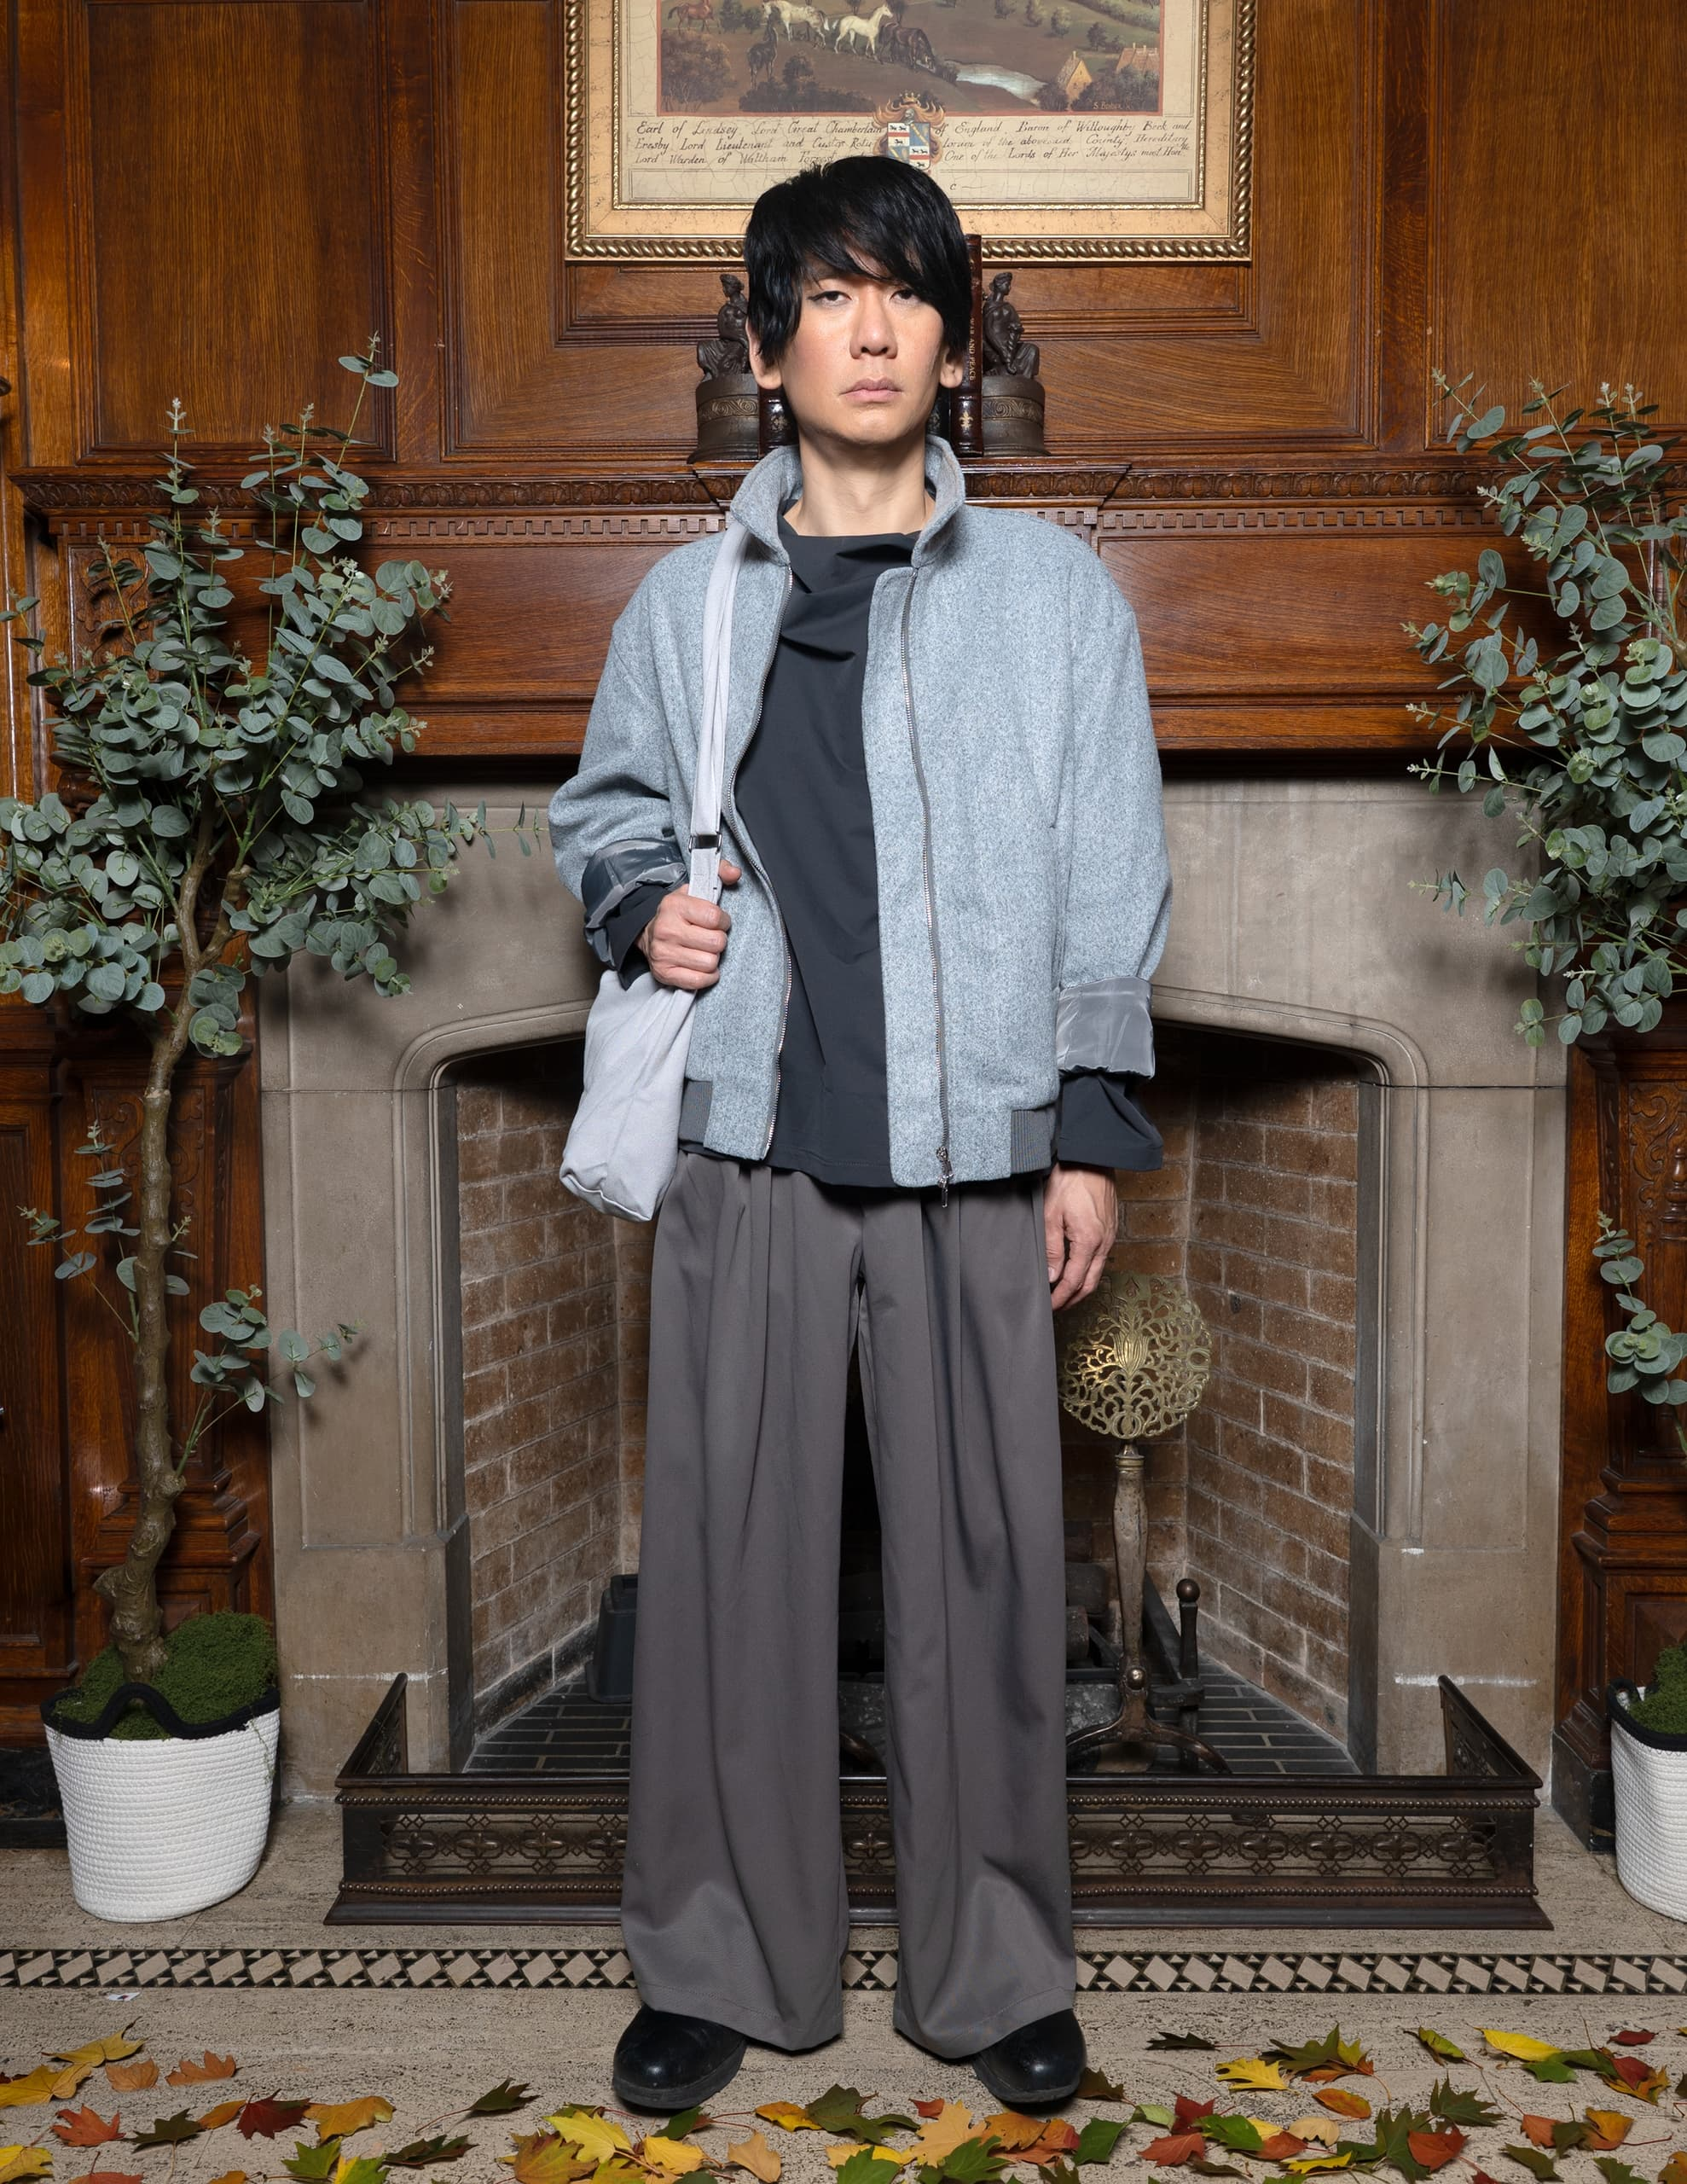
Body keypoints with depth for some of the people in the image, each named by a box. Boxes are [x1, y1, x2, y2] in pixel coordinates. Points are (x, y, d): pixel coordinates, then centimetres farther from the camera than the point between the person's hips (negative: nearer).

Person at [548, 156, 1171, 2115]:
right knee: (727, 1551, 6)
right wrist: (642, 903, -1)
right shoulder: (686, 599, 9)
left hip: (976, 1152, -1)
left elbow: (1111, 895, 5)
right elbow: (601, 809, 22)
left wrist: (1093, 1138, 0)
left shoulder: (1056, 592, 7)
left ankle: (997, 1970, 25)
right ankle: (720, 1961, 24)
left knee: (983, 1560, 6)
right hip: (751, 1145, 1)